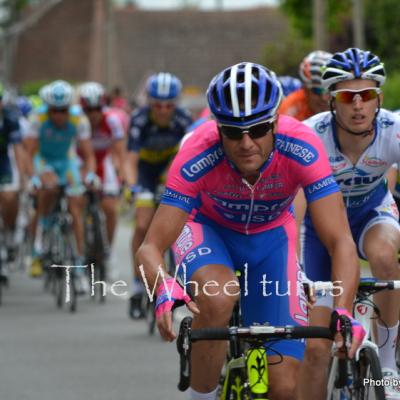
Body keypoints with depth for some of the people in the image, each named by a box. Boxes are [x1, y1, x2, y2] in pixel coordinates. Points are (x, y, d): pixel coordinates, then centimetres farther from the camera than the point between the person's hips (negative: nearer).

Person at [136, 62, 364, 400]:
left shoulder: (302, 149, -33)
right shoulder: (198, 156, -35)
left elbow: (341, 242, -35)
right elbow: (150, 249, -35)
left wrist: (342, 314, -52)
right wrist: (165, 290, -58)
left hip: (271, 236, 1)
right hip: (207, 228, -1)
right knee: (218, 296, -38)